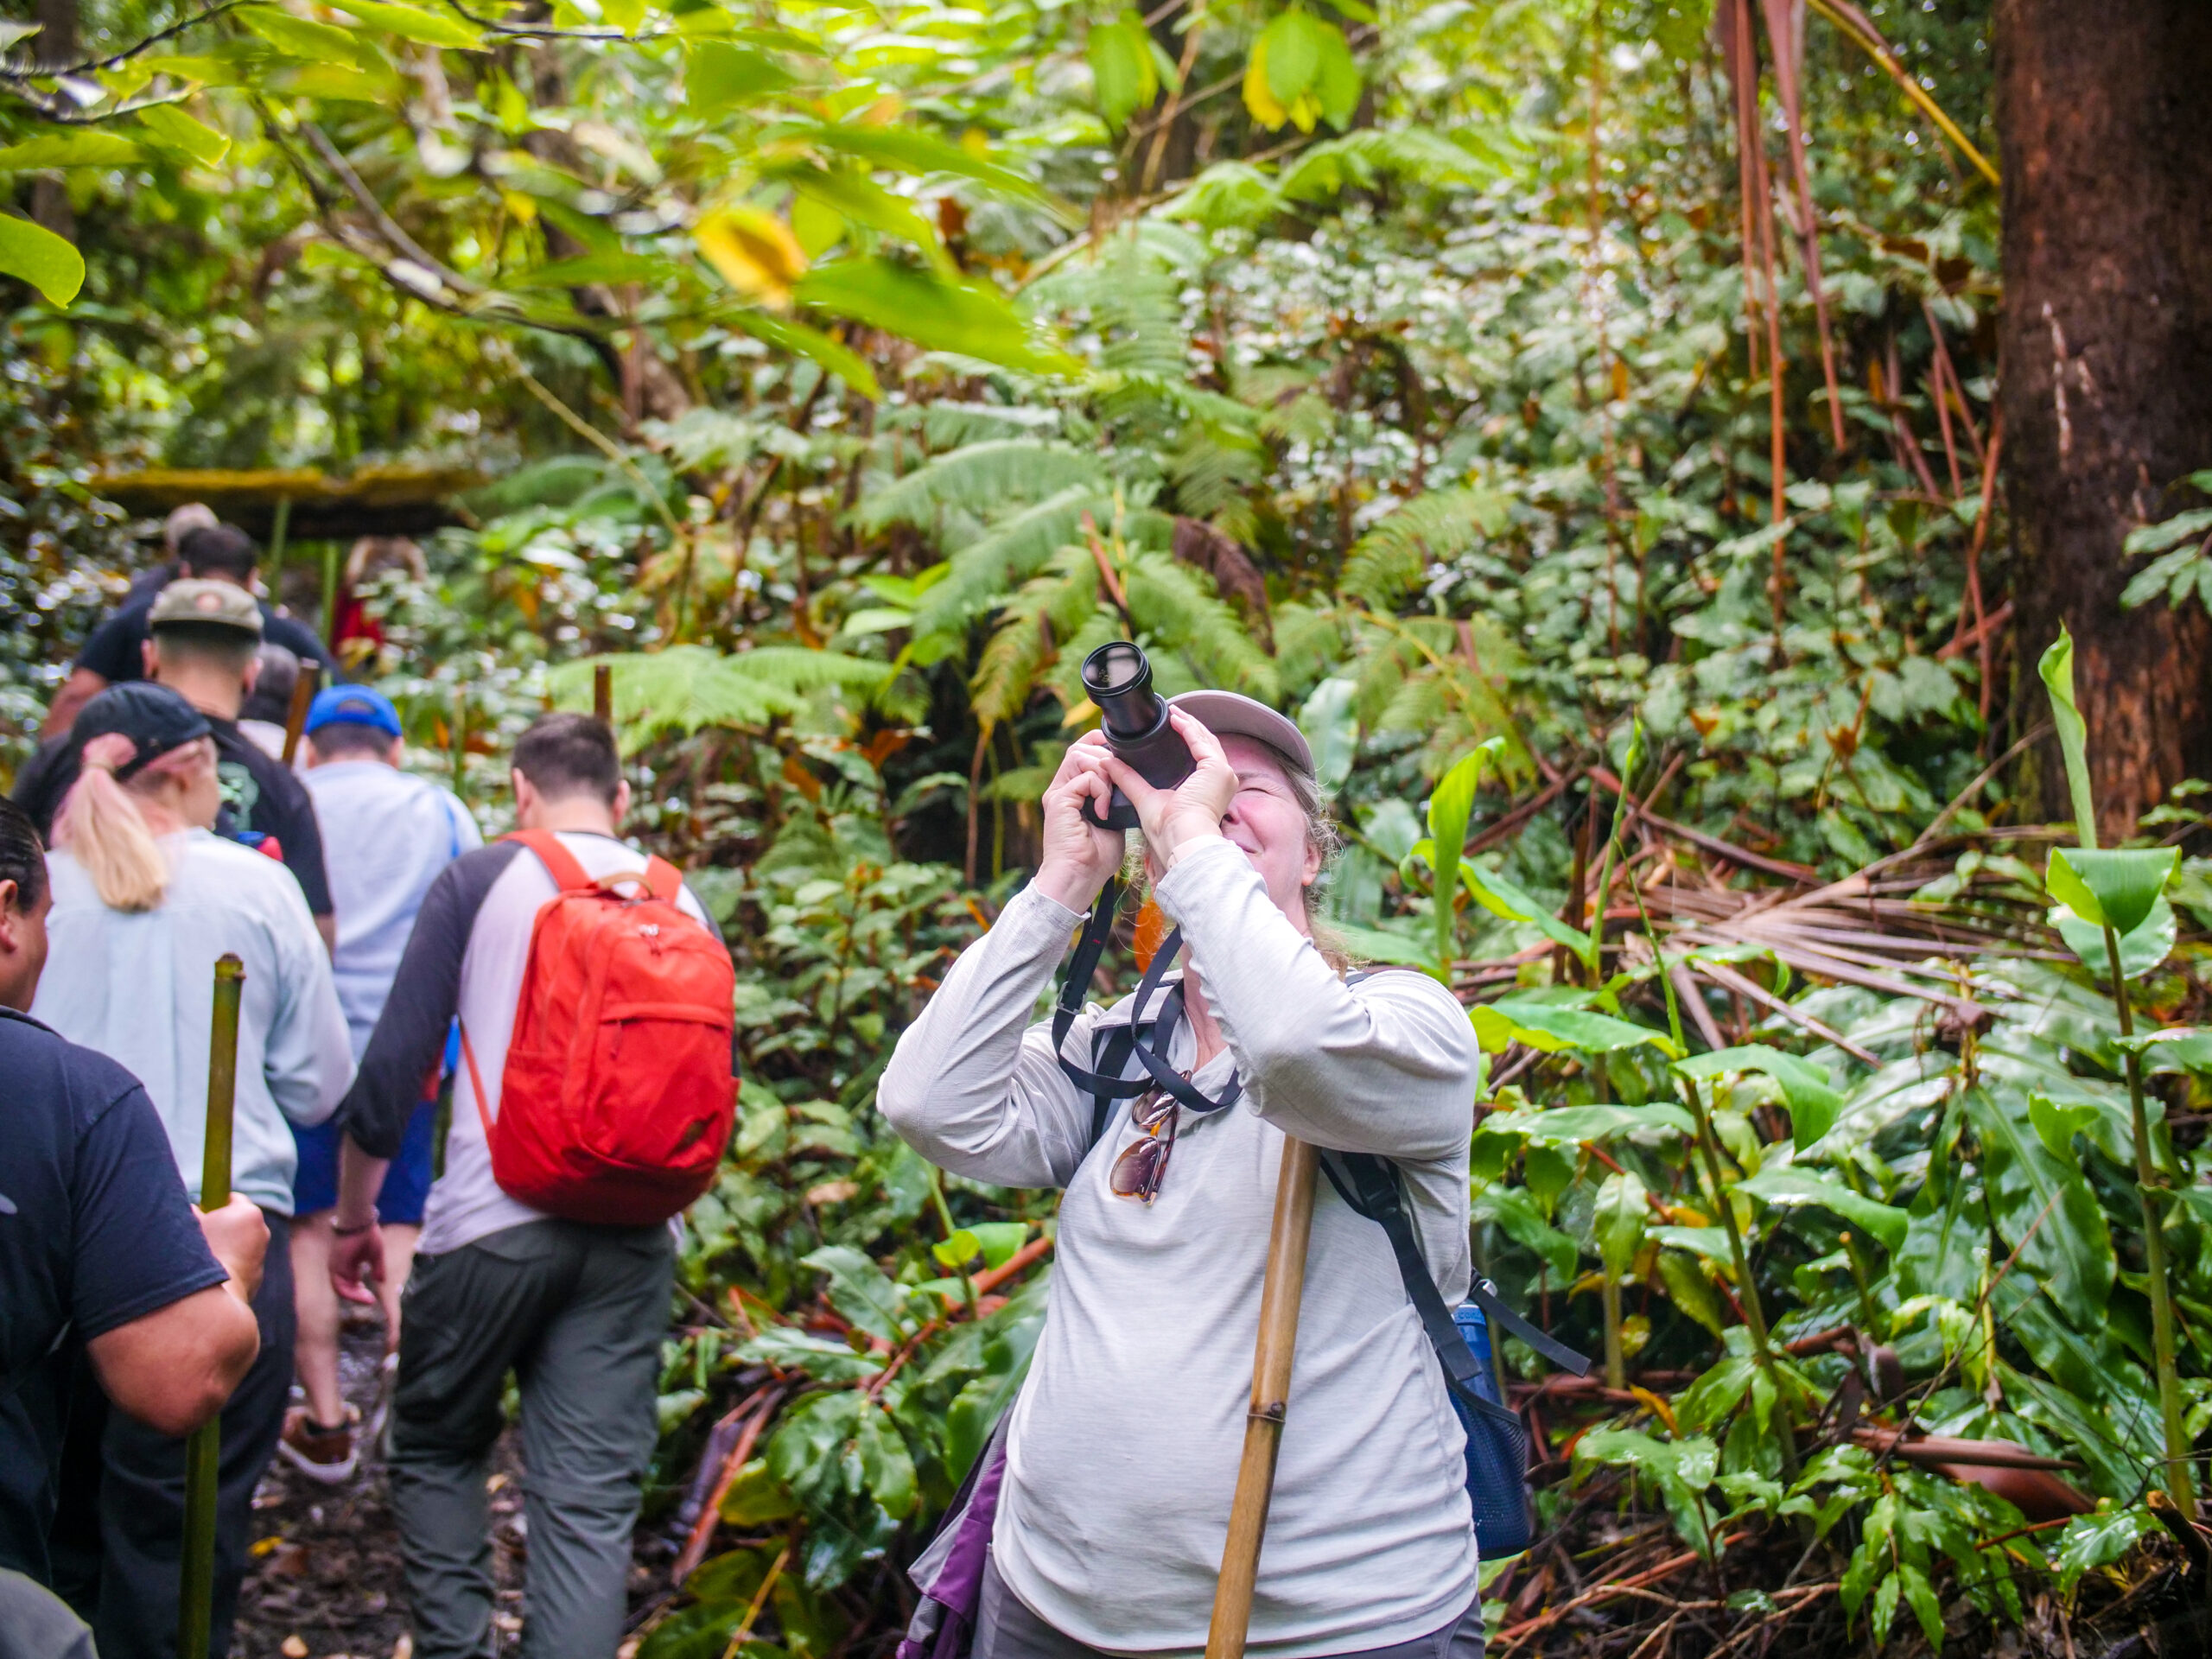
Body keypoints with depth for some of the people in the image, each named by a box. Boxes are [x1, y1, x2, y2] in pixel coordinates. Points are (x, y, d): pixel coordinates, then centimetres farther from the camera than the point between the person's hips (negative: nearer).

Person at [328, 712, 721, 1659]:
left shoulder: (480, 881, 0)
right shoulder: (684, 904, 8)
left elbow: (396, 1060, -1)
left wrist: (354, 1212, 9)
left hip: (493, 1221, -2)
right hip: (632, 1241, 2)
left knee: (436, 1449, 20)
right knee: (593, 1494, 5)